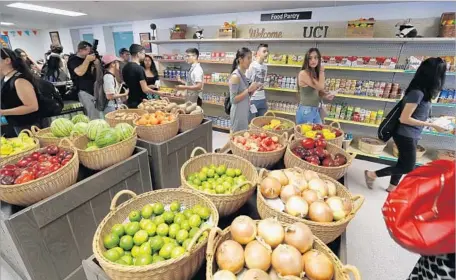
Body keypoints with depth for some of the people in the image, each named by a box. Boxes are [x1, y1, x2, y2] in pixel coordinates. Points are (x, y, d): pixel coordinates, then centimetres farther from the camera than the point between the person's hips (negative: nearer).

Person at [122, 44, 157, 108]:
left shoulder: (125, 68, 7)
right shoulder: (139, 68, -17)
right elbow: (145, 90, -20)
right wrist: (159, 93, -8)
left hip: (130, 102, 8)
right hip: (139, 102, -8)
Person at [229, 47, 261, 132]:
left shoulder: (243, 74, 8)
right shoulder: (235, 76, -17)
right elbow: (233, 99, -20)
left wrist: (253, 89, -1)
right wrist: (249, 90, -22)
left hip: (246, 112, 8)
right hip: (238, 114, -8)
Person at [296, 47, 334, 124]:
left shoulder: (316, 73, 8)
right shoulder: (303, 73, -15)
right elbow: (320, 87, -17)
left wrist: (326, 95, -1)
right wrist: (322, 71, -4)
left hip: (316, 110, 8)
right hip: (306, 111, -8)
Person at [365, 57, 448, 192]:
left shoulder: (422, 92, 5)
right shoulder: (417, 93, -22)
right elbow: (404, 119, -23)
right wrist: (432, 125, -18)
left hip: (411, 135, 9)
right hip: (406, 135, -9)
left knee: (403, 163, 19)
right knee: (407, 167, 1)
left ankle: (392, 187, 35)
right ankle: (372, 174, 10)